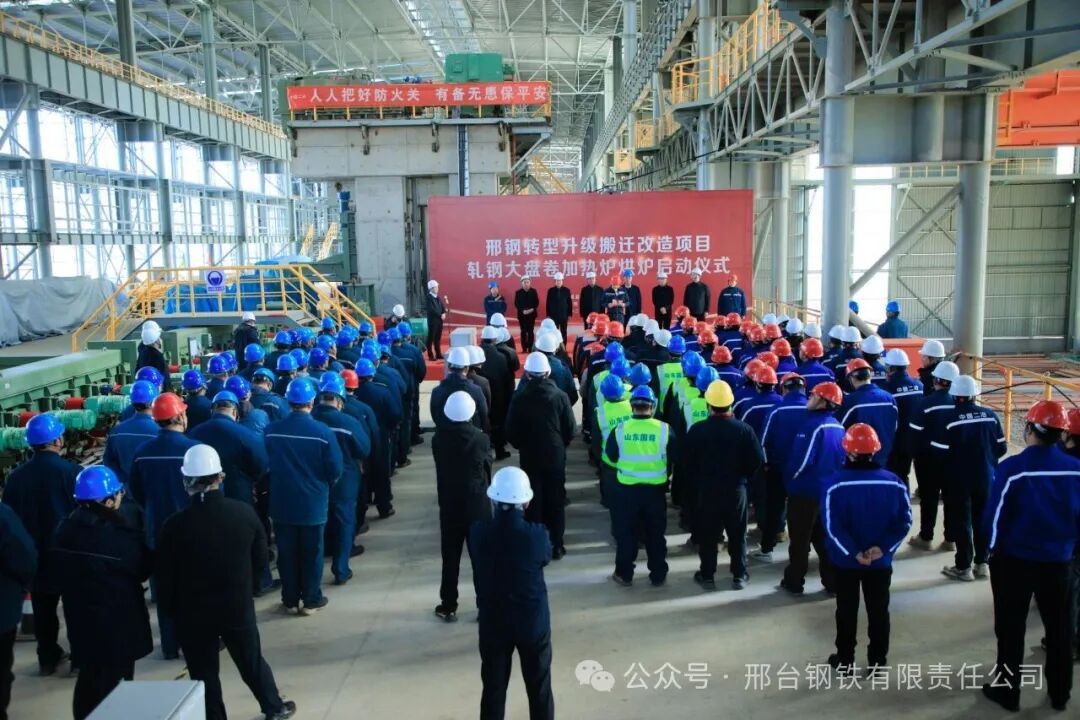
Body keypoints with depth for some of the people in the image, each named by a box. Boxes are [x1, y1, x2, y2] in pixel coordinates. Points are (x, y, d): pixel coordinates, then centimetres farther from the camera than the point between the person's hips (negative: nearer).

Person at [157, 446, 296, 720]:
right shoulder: (244, 512, -13)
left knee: (204, 674, 15)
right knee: (253, 662, 22)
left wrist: (174, 610, 8)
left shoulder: (175, 525, -19)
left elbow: (165, 580, -9)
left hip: (193, 614, -2)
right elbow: (261, 562, -2)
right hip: (239, 607, 2)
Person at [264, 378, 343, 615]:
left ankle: (290, 600, 24)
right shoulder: (323, 432, -17)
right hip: (312, 503, -2)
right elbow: (335, 471, -12)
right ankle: (311, 600, 21)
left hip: (282, 502, 2)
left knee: (287, 553, 14)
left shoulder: (271, 431, -10)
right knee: (311, 552, 12)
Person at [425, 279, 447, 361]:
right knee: (431, 338, -1)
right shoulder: (428, 297, -10)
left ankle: (438, 354, 18)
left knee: (438, 338, 12)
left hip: (439, 320, 7)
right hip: (432, 320, -7)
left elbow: (443, 306, 11)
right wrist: (440, 315, -16)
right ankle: (431, 356, 2)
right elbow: (431, 309, -18)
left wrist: (444, 314, -8)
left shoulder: (438, 297, 14)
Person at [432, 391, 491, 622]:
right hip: (477, 505, -1)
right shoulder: (481, 438, -14)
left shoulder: (438, 438, -9)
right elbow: (488, 469, -1)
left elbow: (440, 468, 2)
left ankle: (448, 607, 20)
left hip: (448, 504, 2)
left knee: (450, 558, 12)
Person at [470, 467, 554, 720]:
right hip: (533, 621, -1)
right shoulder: (537, 535, -20)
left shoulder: (477, 532, -16)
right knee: (539, 688, 16)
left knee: (493, 689, 15)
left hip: (493, 621, 1)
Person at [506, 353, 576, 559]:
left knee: (533, 501, 11)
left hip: (529, 457, 0)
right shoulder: (560, 396, -11)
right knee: (555, 500, 11)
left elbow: (511, 432, -7)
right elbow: (570, 430, -6)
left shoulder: (519, 398, -12)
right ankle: (556, 545, 16)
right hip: (556, 455, 0)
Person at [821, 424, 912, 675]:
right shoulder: (894, 483, -8)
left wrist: (853, 553, -16)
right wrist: (882, 548, -11)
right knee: (879, 609, 16)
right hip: (881, 562, 2)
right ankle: (879, 660, 27)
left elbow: (833, 527, -21)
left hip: (845, 561, -2)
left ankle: (845, 660, 24)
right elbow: (904, 521, -7)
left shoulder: (834, 484, -19)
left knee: (847, 610, 13)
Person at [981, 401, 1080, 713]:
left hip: (1014, 558, -4)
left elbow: (994, 514, -14)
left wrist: (993, 548, 4)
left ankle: (1007, 691, 19)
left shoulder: (1012, 467, -20)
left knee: (1011, 628, 10)